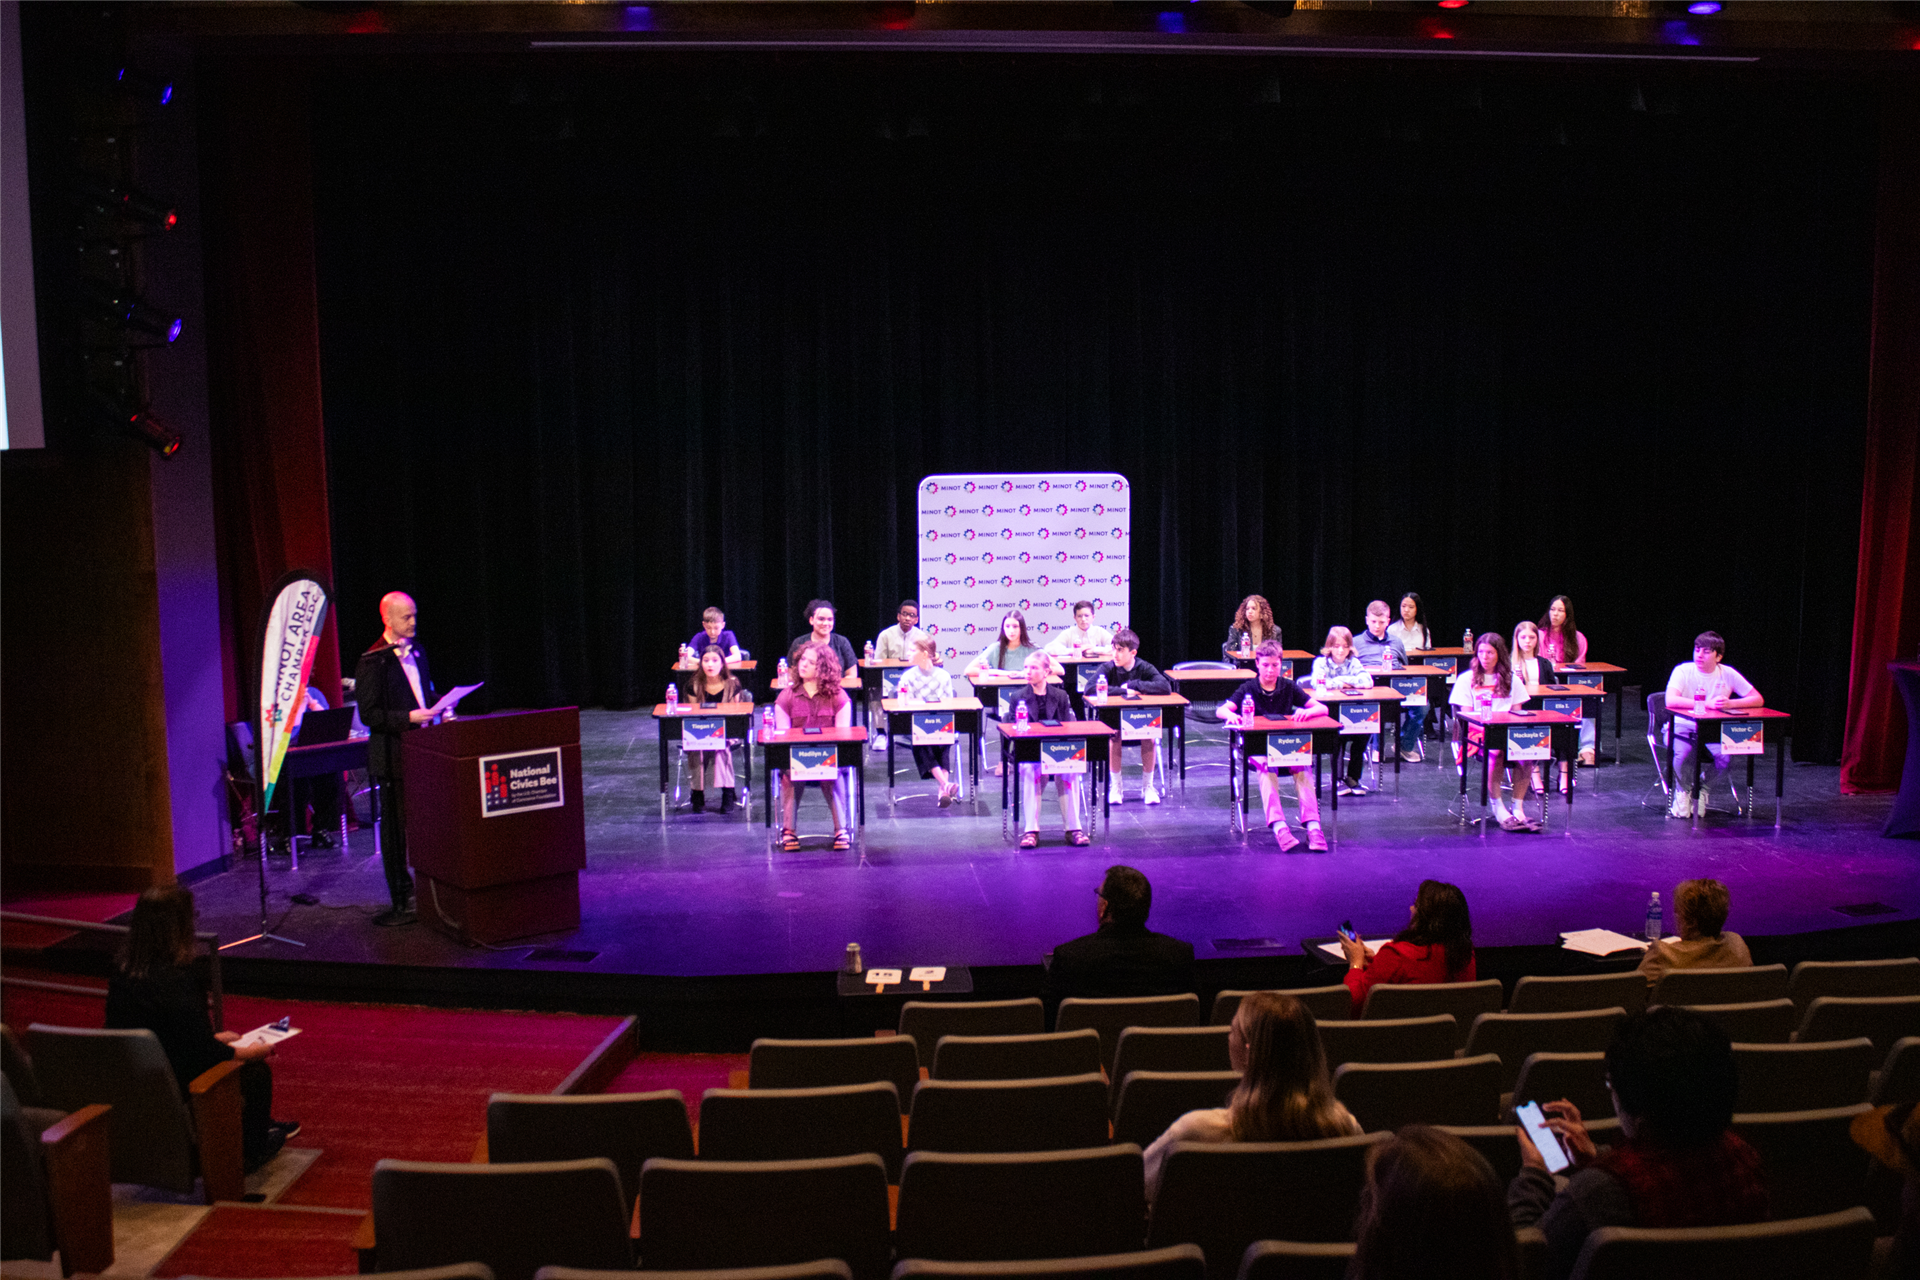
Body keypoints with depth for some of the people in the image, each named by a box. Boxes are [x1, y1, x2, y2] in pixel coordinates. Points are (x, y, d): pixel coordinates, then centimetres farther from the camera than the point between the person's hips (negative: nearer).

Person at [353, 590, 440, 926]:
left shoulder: (417, 652, 12)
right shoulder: (372, 662, -11)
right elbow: (369, 715, -14)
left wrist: (439, 703, 5)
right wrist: (408, 717, -22)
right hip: (393, 756, -7)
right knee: (396, 828, 0)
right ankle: (402, 901, 7)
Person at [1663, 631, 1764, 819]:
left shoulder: (1728, 674, -4)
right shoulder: (1683, 671, -14)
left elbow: (1758, 700, -3)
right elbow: (1671, 700, -31)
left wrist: (1730, 703, -22)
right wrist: (1708, 703, -35)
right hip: (1682, 726, -3)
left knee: (1728, 756, -26)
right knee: (1683, 754, -34)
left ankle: (1703, 789, 4)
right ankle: (1683, 790, 0)